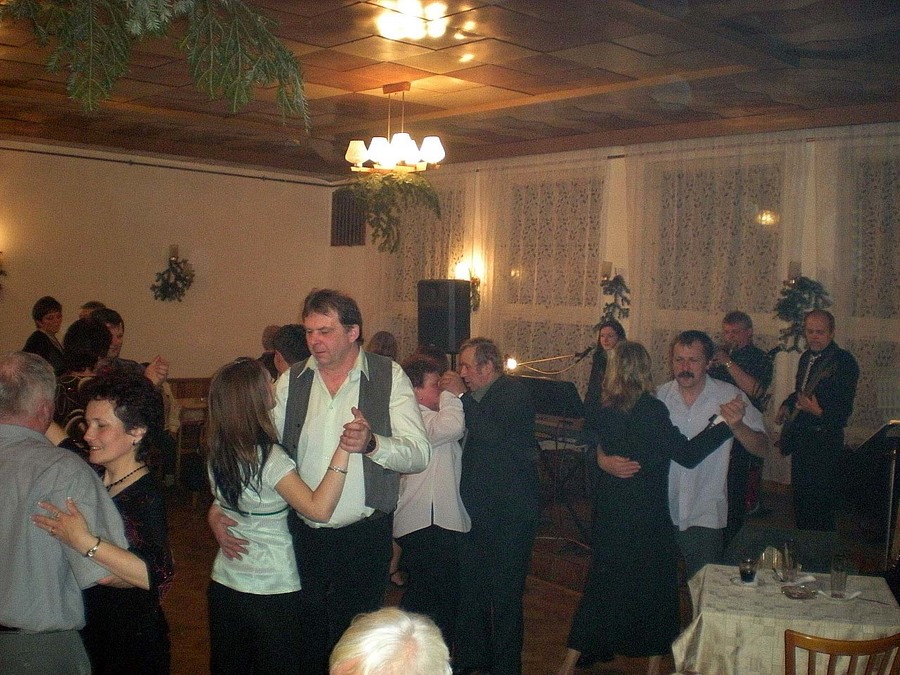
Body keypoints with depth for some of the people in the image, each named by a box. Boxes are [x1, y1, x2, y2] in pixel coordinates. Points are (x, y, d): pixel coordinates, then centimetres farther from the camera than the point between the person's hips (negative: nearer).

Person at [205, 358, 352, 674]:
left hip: (224, 584, 6)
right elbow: (319, 509, -31)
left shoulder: (218, 451, -2)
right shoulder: (269, 458, -24)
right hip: (272, 589, -6)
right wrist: (344, 449, -33)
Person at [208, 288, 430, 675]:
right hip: (303, 535, 3)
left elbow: (419, 454, -13)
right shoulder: (291, 381, 4)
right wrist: (219, 506, -8)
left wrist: (371, 442, -31)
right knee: (306, 639, 13)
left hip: (364, 537, -2)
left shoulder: (389, 377, -5)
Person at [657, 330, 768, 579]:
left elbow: (762, 448, -8)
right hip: (660, 512, 2)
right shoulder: (659, 397, -3)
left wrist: (737, 425, -27)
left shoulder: (730, 397, -7)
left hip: (704, 516, -1)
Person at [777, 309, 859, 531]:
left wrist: (819, 412, -33)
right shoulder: (806, 357, 12)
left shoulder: (844, 361, -13)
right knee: (800, 494, 17)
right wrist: (787, 404, 8)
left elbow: (844, 408, -18)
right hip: (801, 436, 8)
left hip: (823, 440, -8)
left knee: (820, 500, -5)